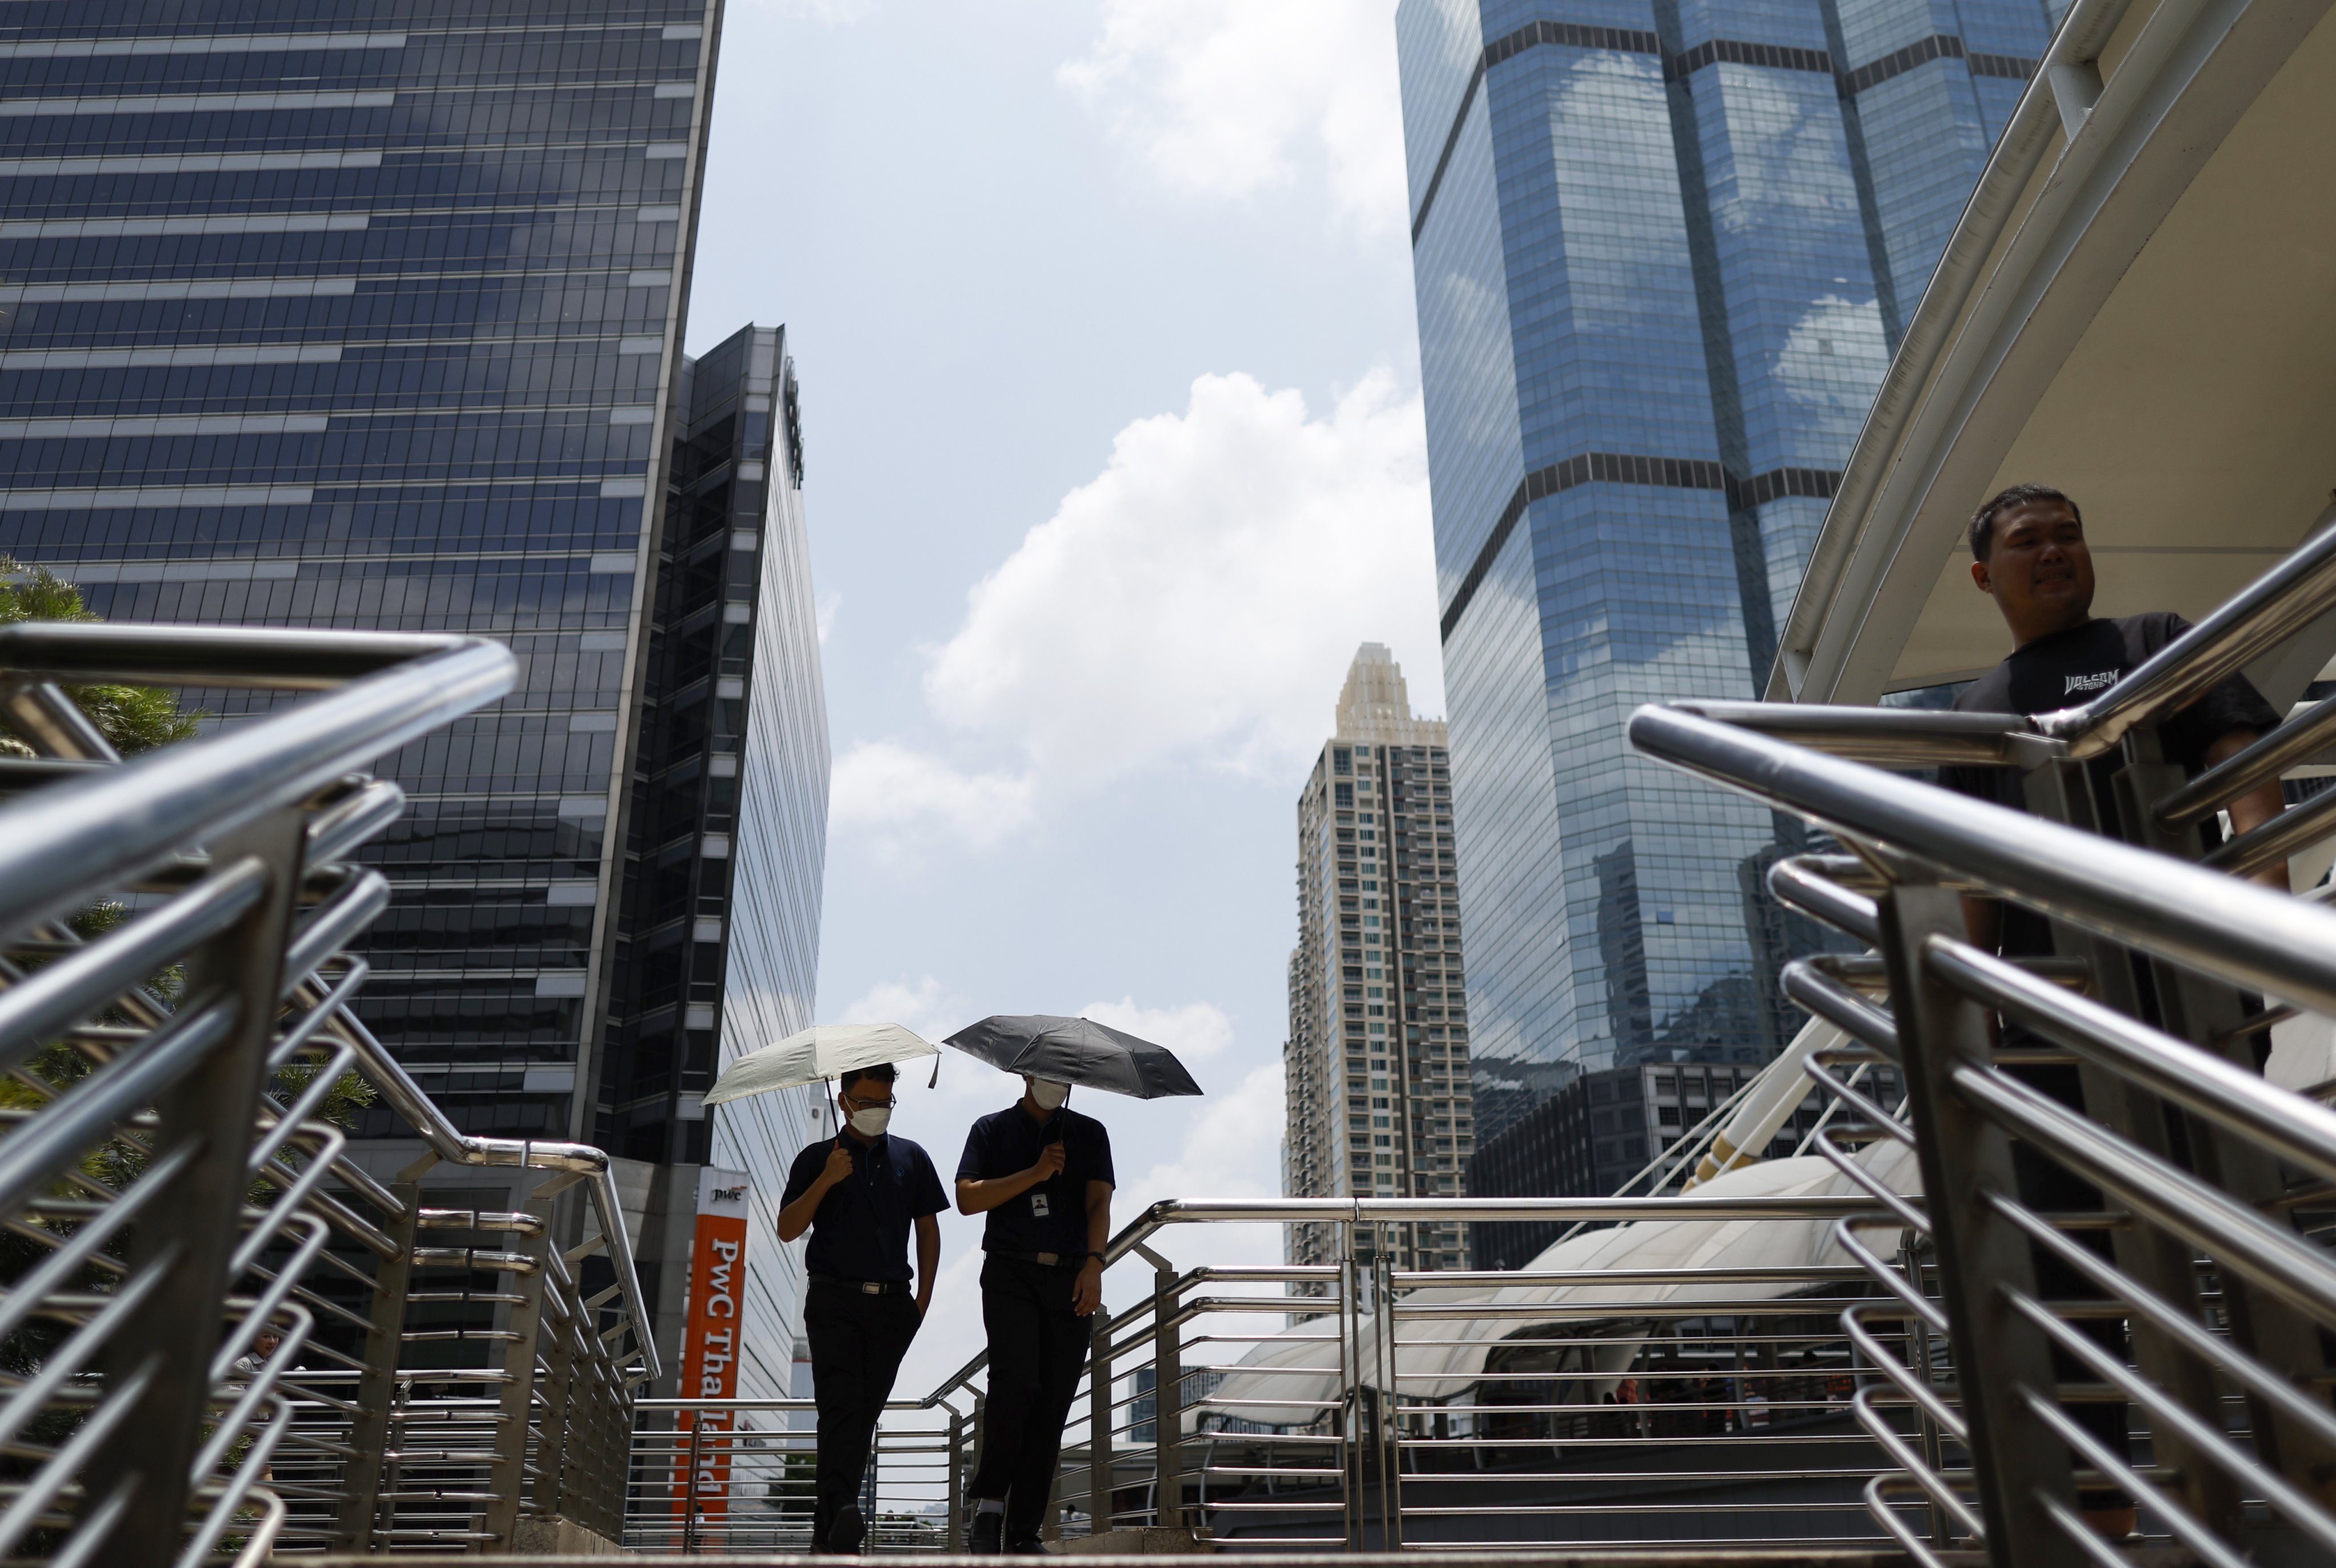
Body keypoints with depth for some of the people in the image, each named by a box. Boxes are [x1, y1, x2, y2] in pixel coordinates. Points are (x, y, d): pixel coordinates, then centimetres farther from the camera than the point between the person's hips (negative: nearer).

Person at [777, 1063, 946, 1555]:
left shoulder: (911, 1158, 14)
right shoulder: (817, 1159, 8)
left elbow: (928, 1229, 17)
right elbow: (787, 1230, 1)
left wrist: (923, 1298, 8)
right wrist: (826, 1181, -13)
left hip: (891, 1303, 3)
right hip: (834, 1301, -2)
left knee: (865, 1412, 3)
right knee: (842, 1404, -18)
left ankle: (827, 1526, 10)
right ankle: (841, 1508, -30)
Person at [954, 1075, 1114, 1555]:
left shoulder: (1090, 1133, 16)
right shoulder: (993, 1130, 13)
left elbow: (1099, 1203, 4)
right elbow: (967, 1198, 0)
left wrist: (1094, 1262, -12)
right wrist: (1035, 1173, -8)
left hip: (1071, 1279, 2)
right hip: (1011, 1272, -2)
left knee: (1052, 1405, 0)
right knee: (1015, 1381, -22)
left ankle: (1024, 1531, 6)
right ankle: (990, 1502, -8)